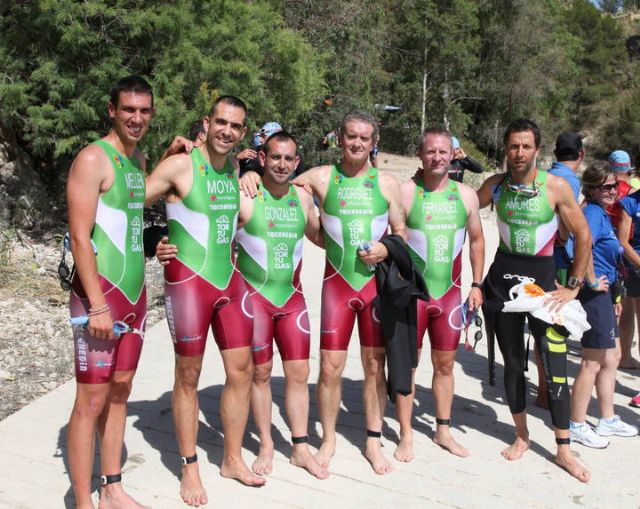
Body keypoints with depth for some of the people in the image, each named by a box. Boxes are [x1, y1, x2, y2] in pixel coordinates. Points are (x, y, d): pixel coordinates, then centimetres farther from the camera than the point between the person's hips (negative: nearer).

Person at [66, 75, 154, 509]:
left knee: (120, 391, 13)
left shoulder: (140, 159, 14)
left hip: (135, 293, 8)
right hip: (100, 294, -8)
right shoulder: (93, 159, -10)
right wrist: (97, 305, -20)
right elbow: (80, 237, -15)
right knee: (92, 399, -2)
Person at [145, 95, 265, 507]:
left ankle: (233, 459, 25)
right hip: (189, 280, -6)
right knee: (188, 376, 5)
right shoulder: (180, 165, -11)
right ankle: (190, 469, 21)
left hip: (229, 280, 6)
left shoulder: (233, 169, 9)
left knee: (242, 369, 8)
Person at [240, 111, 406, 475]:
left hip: (376, 281, 1)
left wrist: (386, 249, -9)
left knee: (375, 364, 7)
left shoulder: (387, 183, 5)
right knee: (331, 365, -2)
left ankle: (374, 441, 23)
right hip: (338, 282, -1)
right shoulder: (321, 177, 3)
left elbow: (402, 233, 11)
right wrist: (253, 175, -9)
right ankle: (329, 439, 19)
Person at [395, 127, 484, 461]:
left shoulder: (466, 195, 5)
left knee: (445, 364, 13)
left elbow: (476, 240, 15)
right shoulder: (405, 192, -8)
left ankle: (443, 431, 28)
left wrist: (477, 285, 11)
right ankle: (406, 436, 15)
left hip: (449, 292, 4)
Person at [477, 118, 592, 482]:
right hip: (503, 277, 2)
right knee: (513, 363, 11)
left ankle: (564, 450, 9)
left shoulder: (556, 187, -8)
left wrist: (573, 287, -5)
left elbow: (584, 236, -3)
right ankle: (522, 436, 28)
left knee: (556, 366, -5)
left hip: (542, 277, -2)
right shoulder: (495, 185, 0)